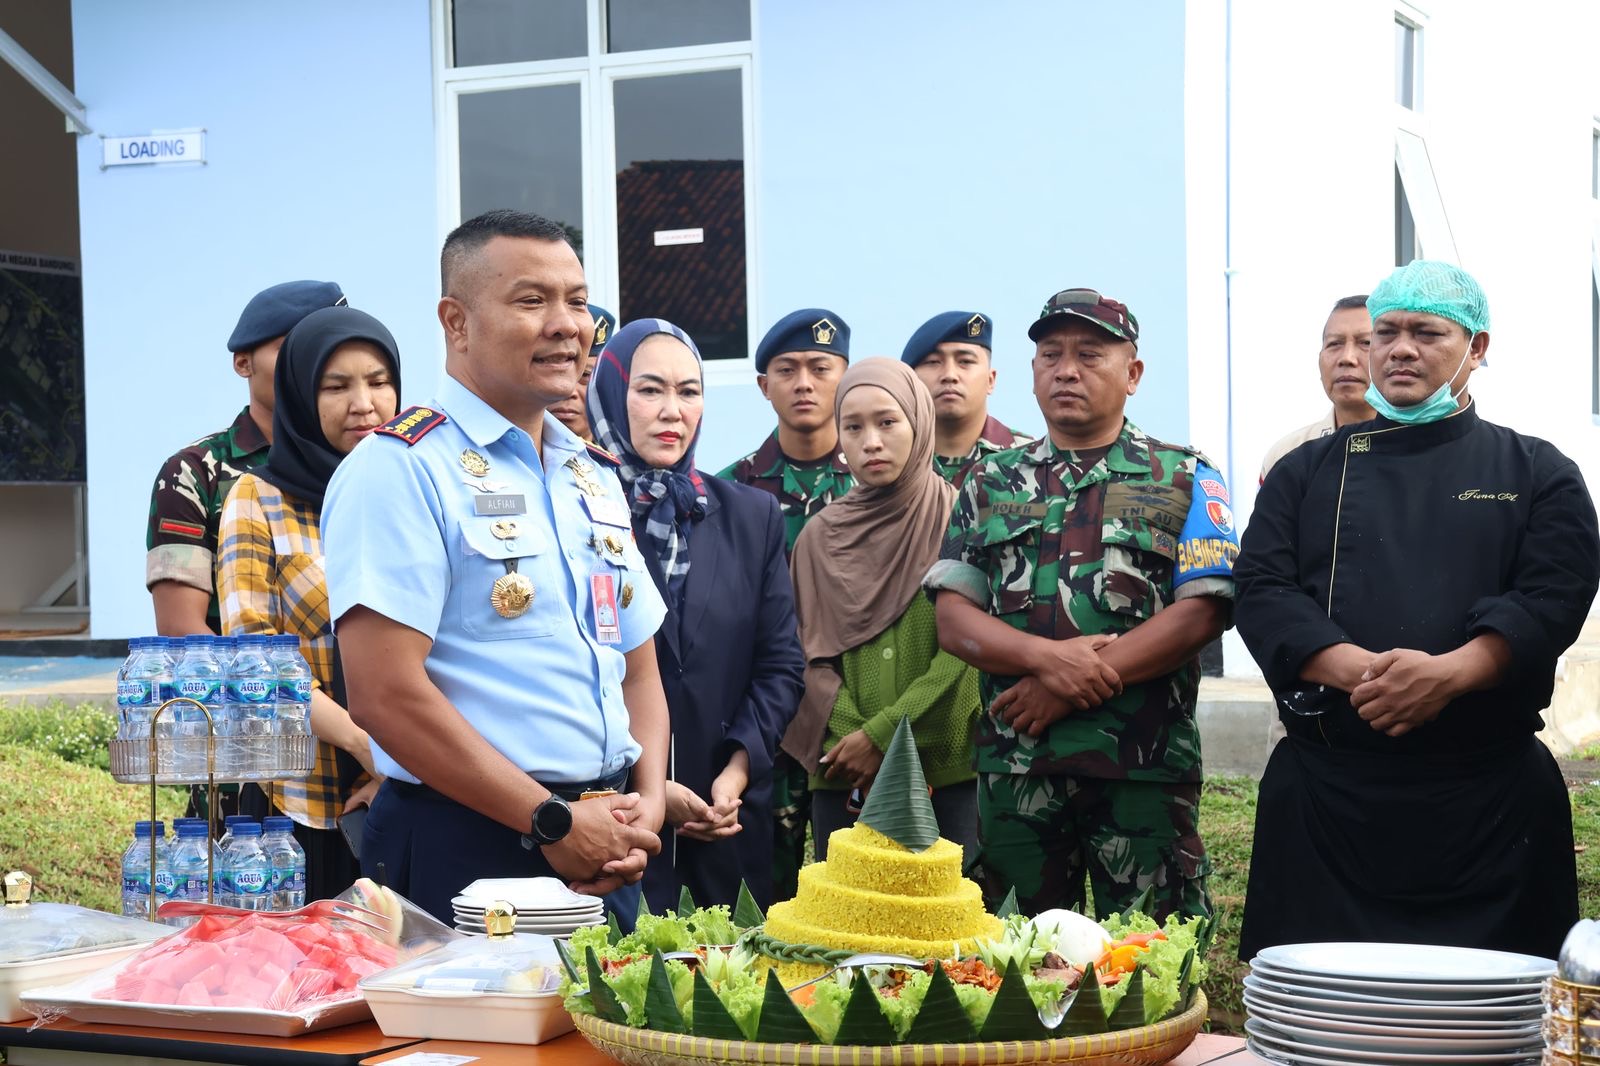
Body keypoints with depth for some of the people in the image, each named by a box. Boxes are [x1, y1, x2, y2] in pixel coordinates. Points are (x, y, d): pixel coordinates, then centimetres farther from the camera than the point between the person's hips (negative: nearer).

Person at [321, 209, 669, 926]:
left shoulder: (596, 476, 15)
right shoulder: (399, 468, -10)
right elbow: (385, 693, -18)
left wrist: (649, 804, -1)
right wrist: (553, 822, -15)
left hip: (606, 862, 7)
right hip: (468, 857, -7)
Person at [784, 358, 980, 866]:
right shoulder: (821, 536, 10)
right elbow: (810, 657, 7)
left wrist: (881, 735, -11)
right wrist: (849, 742, -9)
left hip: (950, 772, -2)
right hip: (844, 781, 2)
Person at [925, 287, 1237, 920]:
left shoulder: (1183, 480, 7)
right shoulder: (993, 483, 15)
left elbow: (1203, 612, -6)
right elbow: (953, 620, 7)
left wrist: (1073, 689, -13)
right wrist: (1049, 658, -13)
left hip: (1145, 768, -2)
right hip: (1014, 766, 3)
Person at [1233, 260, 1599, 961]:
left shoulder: (1537, 474, 10)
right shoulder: (1308, 472, 13)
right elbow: (1262, 590, 0)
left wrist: (1448, 673, -22)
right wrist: (1358, 670, -18)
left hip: (1491, 791, -1)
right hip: (1327, 790, 1)